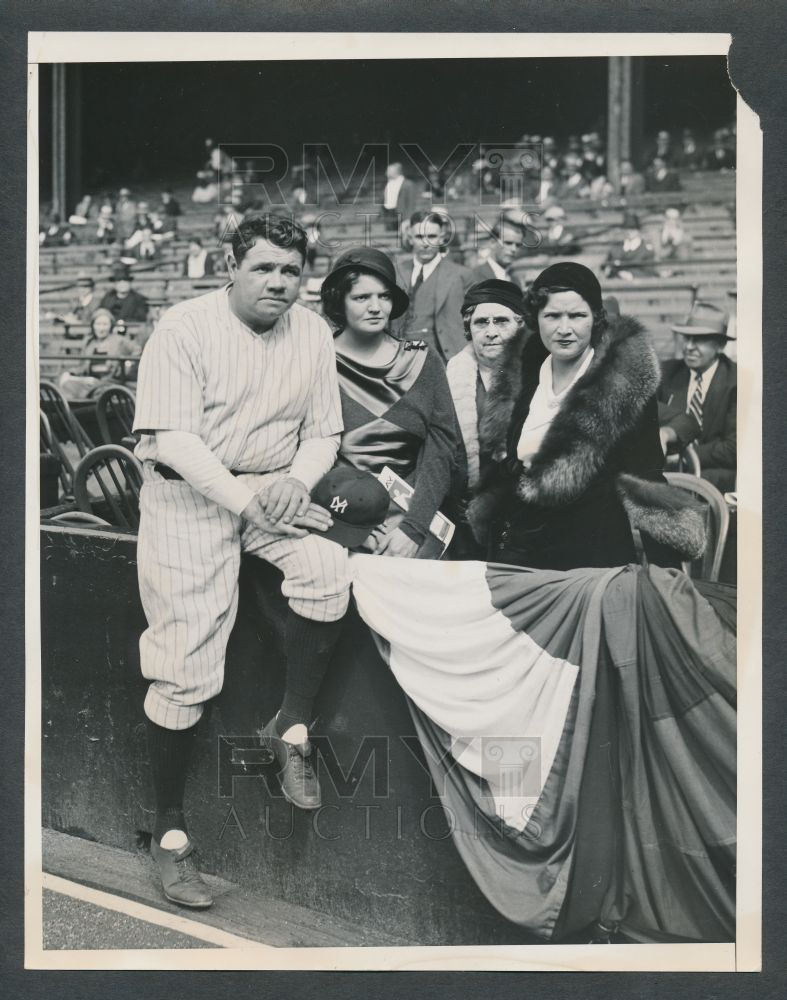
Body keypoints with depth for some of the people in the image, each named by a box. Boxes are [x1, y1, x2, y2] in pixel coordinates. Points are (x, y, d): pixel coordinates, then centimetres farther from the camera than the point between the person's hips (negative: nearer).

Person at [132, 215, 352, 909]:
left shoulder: (312, 333, 4)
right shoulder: (185, 327, -10)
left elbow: (323, 433, 6)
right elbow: (171, 438, -18)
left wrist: (294, 481, -15)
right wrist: (246, 500, -25)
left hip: (273, 488, 4)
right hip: (189, 493, -4)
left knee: (329, 571, -27)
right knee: (185, 671, -5)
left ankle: (292, 728, -5)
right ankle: (170, 831, 11)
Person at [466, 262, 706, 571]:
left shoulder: (626, 382, -9)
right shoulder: (521, 374, 5)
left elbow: (645, 477, -8)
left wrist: (666, 569, -14)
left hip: (593, 556, -4)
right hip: (513, 548, 5)